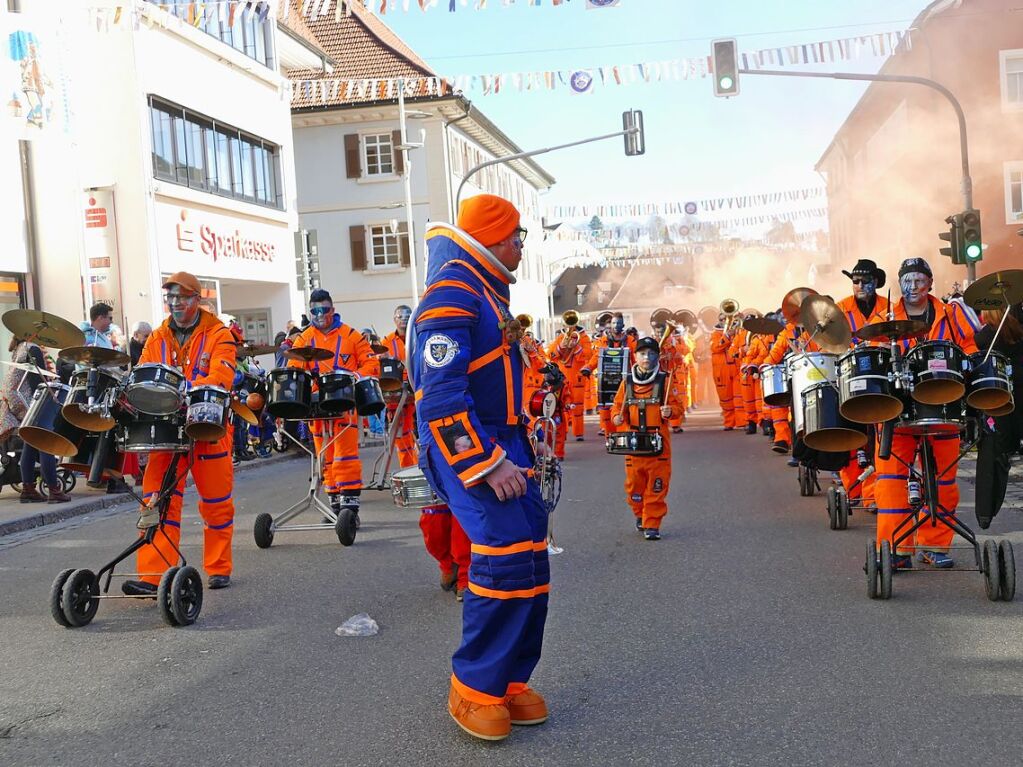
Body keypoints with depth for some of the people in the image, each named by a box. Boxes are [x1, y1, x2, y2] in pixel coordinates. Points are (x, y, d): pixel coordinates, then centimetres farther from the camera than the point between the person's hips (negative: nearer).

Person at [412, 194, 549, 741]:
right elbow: (441, 395, -23)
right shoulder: (452, 295, -14)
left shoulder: (486, 294, 18)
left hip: (500, 445, 10)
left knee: (528, 560, 7)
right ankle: (475, 689, -3)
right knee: (505, 555, -18)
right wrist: (488, 465, -25)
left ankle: (511, 679, 19)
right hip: (466, 451, -10)